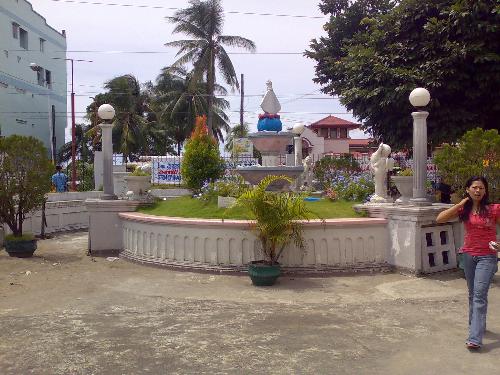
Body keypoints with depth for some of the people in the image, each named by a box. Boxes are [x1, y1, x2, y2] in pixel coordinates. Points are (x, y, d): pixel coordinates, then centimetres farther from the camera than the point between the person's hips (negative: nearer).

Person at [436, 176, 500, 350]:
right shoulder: (464, 209, 2)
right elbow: (440, 219, -9)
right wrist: (461, 203, -12)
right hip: (469, 255, 4)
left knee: (479, 295, -12)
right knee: (472, 294, 18)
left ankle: (475, 338, -15)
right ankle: (476, 325, 36)